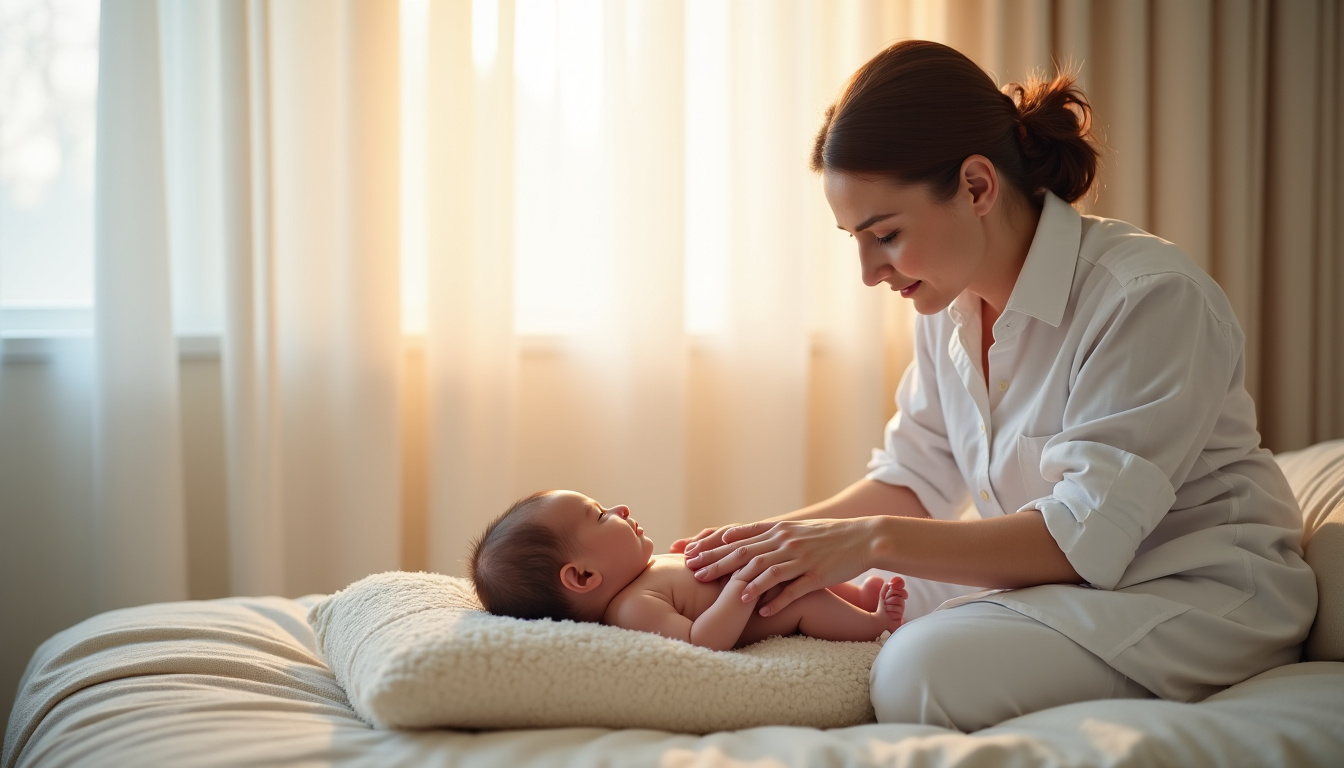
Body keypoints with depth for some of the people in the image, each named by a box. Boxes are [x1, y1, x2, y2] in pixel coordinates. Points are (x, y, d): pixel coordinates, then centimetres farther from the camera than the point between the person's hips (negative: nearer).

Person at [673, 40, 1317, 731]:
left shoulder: (1151, 297, -23)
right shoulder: (948, 300, 3)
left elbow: (1087, 535, -27)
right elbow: (917, 478, 10)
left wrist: (874, 541, -30)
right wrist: (784, 536, -7)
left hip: (1201, 592, -6)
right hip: (1062, 582, 7)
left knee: (924, 669, -29)